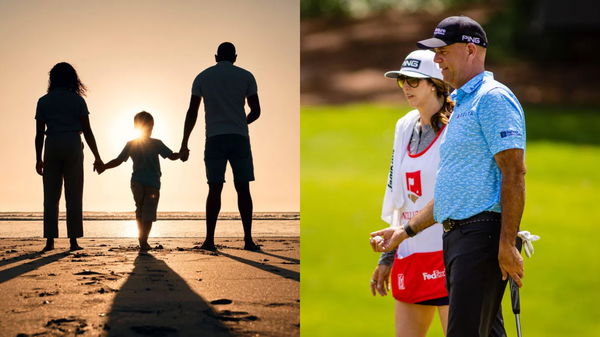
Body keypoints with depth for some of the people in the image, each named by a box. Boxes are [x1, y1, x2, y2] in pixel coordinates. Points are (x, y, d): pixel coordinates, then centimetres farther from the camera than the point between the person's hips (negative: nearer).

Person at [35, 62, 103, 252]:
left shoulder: (44, 101, 7)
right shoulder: (77, 100, 3)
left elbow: (39, 133, 4)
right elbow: (87, 131, 0)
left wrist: (39, 159, 10)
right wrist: (97, 157, 6)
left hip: (52, 146, 2)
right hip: (73, 146, -2)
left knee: (51, 196, 4)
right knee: (74, 196, 1)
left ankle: (50, 241, -2)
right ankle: (73, 241, -3)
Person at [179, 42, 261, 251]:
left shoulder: (202, 78, 9)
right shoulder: (246, 77, 6)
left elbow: (192, 113, 5)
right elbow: (256, 111, 6)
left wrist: (184, 145, 7)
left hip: (215, 139, 1)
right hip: (239, 139, -1)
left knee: (215, 189, 0)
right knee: (243, 188, 2)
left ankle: (210, 240, -7)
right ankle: (248, 239, -4)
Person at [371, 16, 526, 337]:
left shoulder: (493, 98, -8)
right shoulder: (462, 105, 23)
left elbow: (514, 173, -16)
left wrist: (507, 244, -22)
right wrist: (405, 231, 25)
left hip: (481, 235, -10)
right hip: (455, 236, 10)